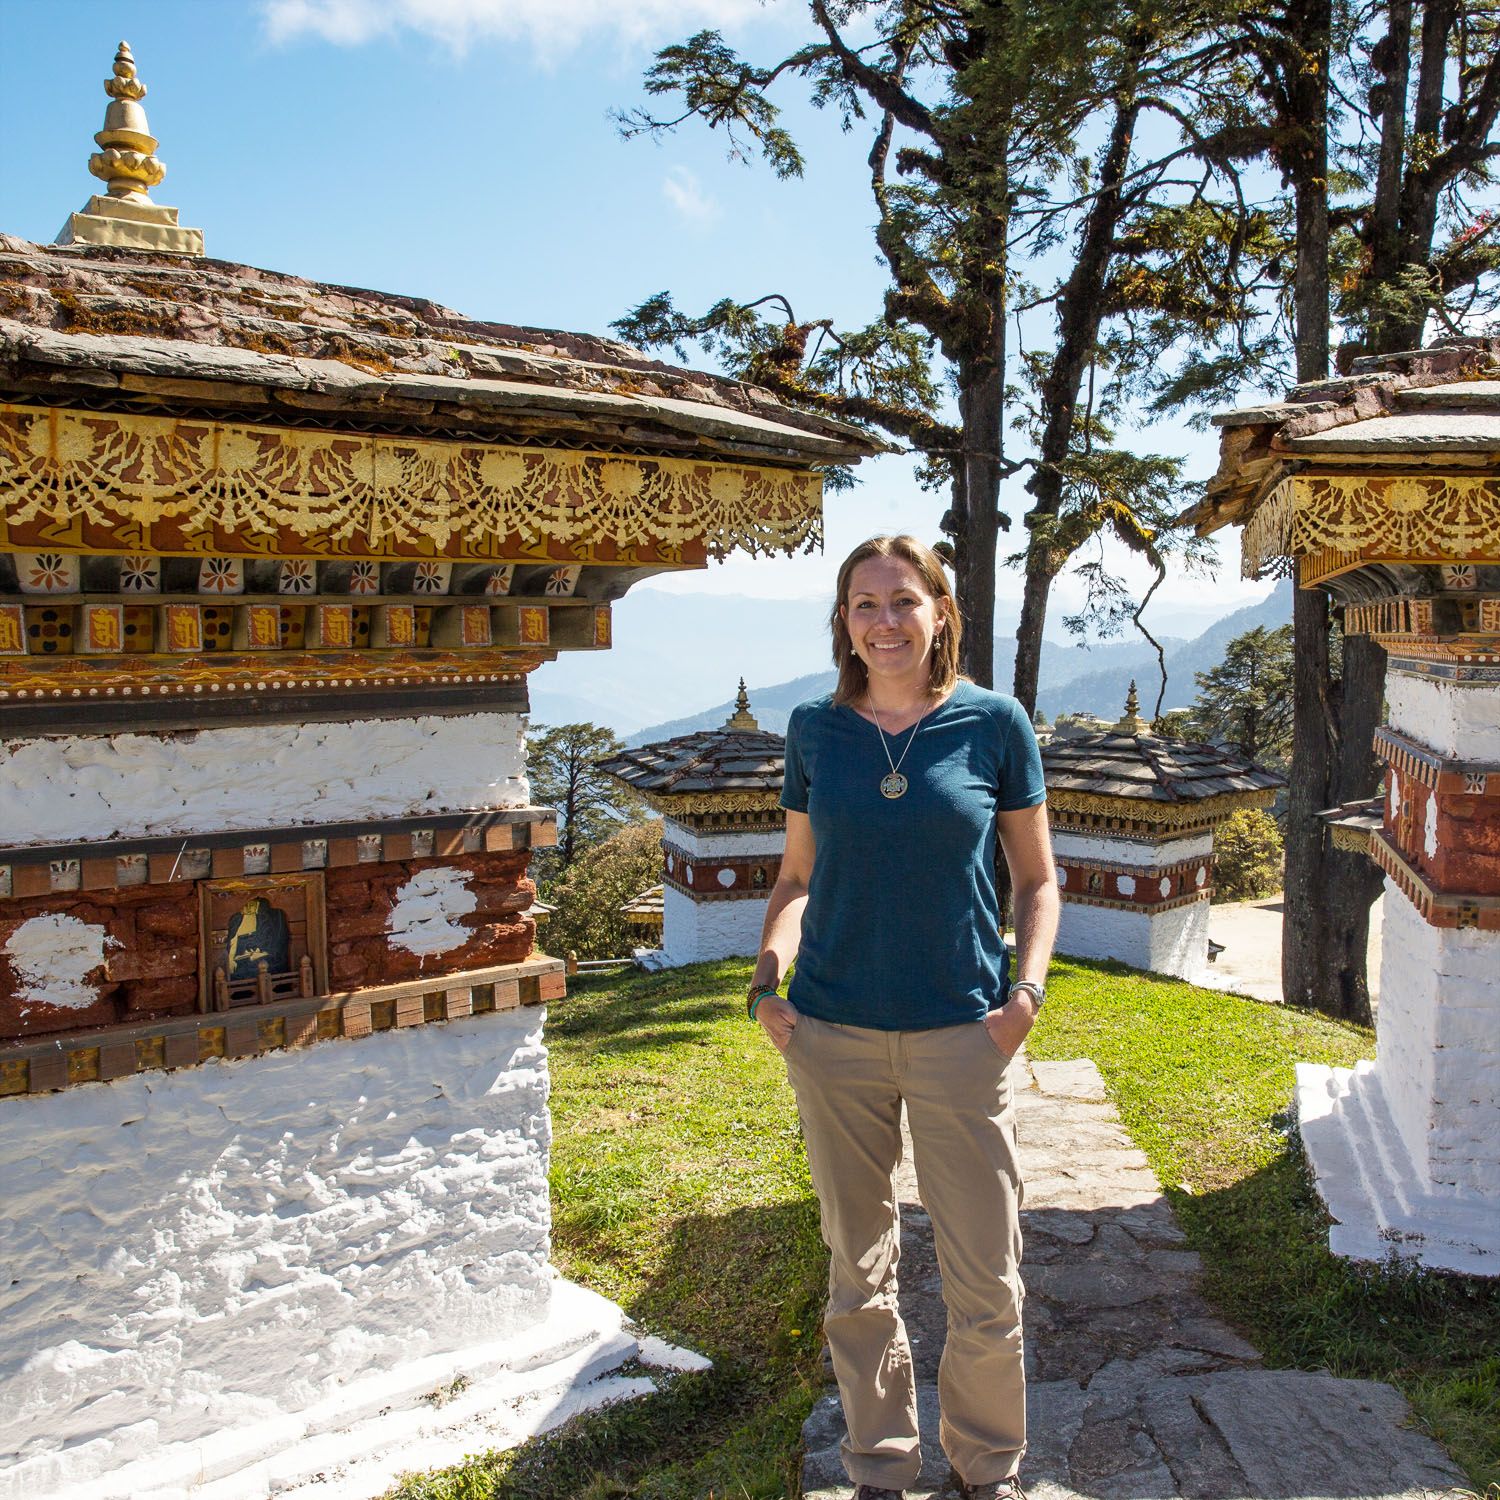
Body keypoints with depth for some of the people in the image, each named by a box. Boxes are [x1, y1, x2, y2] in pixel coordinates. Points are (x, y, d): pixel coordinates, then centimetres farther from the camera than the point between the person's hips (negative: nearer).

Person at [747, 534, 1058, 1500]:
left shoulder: (994, 723, -1)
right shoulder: (817, 729, 3)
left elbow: (1037, 879, 5)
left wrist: (1027, 990, -9)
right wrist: (768, 976, -4)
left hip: (961, 1033, -1)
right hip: (834, 1035, 2)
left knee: (987, 1287, 6)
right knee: (860, 1274, 15)